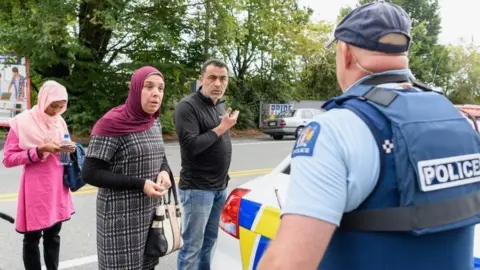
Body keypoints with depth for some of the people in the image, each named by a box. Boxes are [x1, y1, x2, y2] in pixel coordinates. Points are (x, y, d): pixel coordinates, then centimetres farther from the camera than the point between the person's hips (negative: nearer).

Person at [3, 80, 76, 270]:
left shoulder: (60, 121, 7)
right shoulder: (22, 122, -10)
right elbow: (8, 159, -11)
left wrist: (69, 150, -5)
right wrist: (39, 150, -22)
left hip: (57, 187, 5)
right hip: (35, 188, -5)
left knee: (53, 235, 13)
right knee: (32, 238, 6)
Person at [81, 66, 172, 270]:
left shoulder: (155, 124, 6)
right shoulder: (112, 124, -16)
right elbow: (89, 173, -17)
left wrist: (164, 172, -5)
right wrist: (140, 184, -21)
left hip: (152, 213, 7)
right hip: (122, 217, -7)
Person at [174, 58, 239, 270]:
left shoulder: (220, 104, 12)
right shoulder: (188, 106, -13)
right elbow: (190, 146, -23)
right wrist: (221, 128, -17)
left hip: (220, 187, 8)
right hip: (197, 189, -7)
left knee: (209, 242, 15)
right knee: (192, 247, -1)